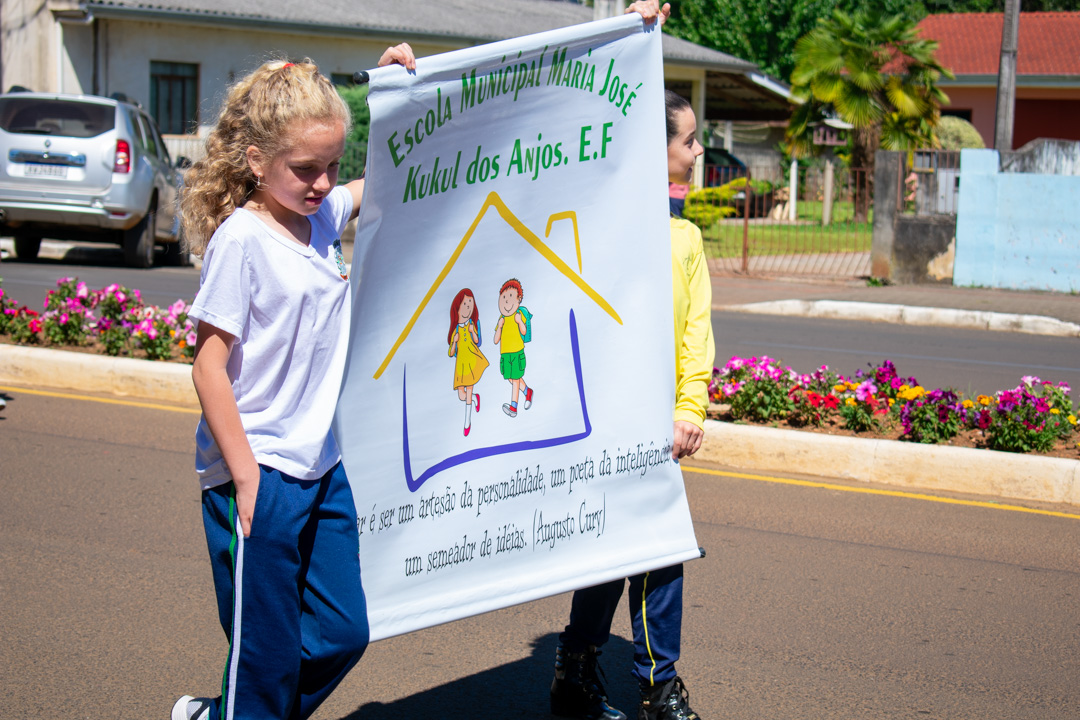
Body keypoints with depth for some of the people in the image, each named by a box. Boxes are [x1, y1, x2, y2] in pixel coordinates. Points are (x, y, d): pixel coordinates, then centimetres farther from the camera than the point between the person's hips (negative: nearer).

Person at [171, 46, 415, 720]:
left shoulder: (324, 217, 6)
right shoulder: (241, 238, -14)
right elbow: (208, 365, -15)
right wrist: (245, 476, -17)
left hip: (322, 468, 8)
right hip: (259, 475, -8)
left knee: (343, 634, 13)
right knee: (266, 658, 2)